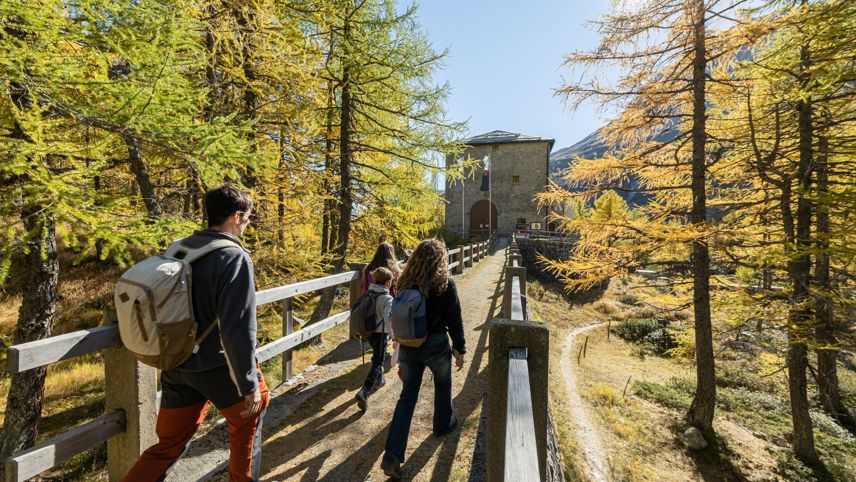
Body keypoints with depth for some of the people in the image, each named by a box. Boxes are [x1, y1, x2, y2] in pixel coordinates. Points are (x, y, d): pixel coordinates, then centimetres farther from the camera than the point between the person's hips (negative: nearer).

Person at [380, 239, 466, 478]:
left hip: (408, 346, 3)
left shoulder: (405, 282, -2)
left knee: (407, 396, 14)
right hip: (436, 344, -3)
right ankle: (443, 424, 48)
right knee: (442, 386, 25)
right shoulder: (445, 283, -14)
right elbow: (454, 319, -11)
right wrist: (459, 349, 1)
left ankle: (392, 455, 12)